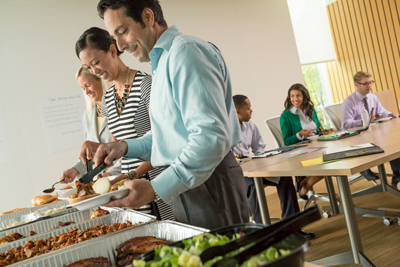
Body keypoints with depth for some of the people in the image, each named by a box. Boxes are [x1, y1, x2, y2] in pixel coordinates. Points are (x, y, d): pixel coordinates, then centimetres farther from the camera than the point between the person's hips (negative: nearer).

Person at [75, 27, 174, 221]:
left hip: (155, 180, -6)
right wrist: (97, 147, 2)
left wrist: (134, 174, -20)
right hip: (130, 183, 6)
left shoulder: (145, 84, -9)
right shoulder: (107, 98, 14)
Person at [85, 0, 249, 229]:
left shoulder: (185, 51, -15)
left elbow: (211, 137, -25)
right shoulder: (162, 61, 18)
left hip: (210, 186, -9)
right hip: (186, 185, 10)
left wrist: (156, 189, -27)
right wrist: (126, 147, 9)